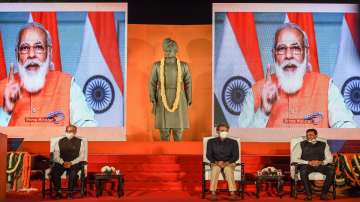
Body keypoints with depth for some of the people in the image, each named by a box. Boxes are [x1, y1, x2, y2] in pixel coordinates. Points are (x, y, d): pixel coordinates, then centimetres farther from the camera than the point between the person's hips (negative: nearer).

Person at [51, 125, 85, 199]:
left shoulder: (79, 142, 8)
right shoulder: (60, 142, 14)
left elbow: (82, 156, 1)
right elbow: (56, 156, 7)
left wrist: (71, 163, -14)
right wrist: (63, 162, -13)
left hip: (75, 163, -2)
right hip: (61, 163, 2)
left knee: (72, 173, -35)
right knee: (54, 172, -29)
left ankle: (70, 192, -19)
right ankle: (58, 192, -13)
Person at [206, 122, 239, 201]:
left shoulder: (233, 142, 7)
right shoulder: (211, 142, 8)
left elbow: (236, 156, 0)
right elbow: (209, 155, 1)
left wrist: (227, 163, -17)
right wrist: (217, 162, -17)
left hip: (229, 163, 0)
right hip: (216, 163, 0)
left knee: (228, 169, -36)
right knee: (215, 169, -35)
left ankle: (232, 193, -43)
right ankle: (213, 193, -41)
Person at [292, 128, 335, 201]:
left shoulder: (324, 144, 19)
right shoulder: (300, 145, 11)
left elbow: (329, 159, 12)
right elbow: (294, 159, 1)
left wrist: (321, 162, -11)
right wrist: (308, 162, -13)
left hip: (320, 165, 2)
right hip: (306, 165, -2)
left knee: (332, 170, -29)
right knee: (303, 170, -38)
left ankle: (324, 194, -24)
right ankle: (308, 194, -31)